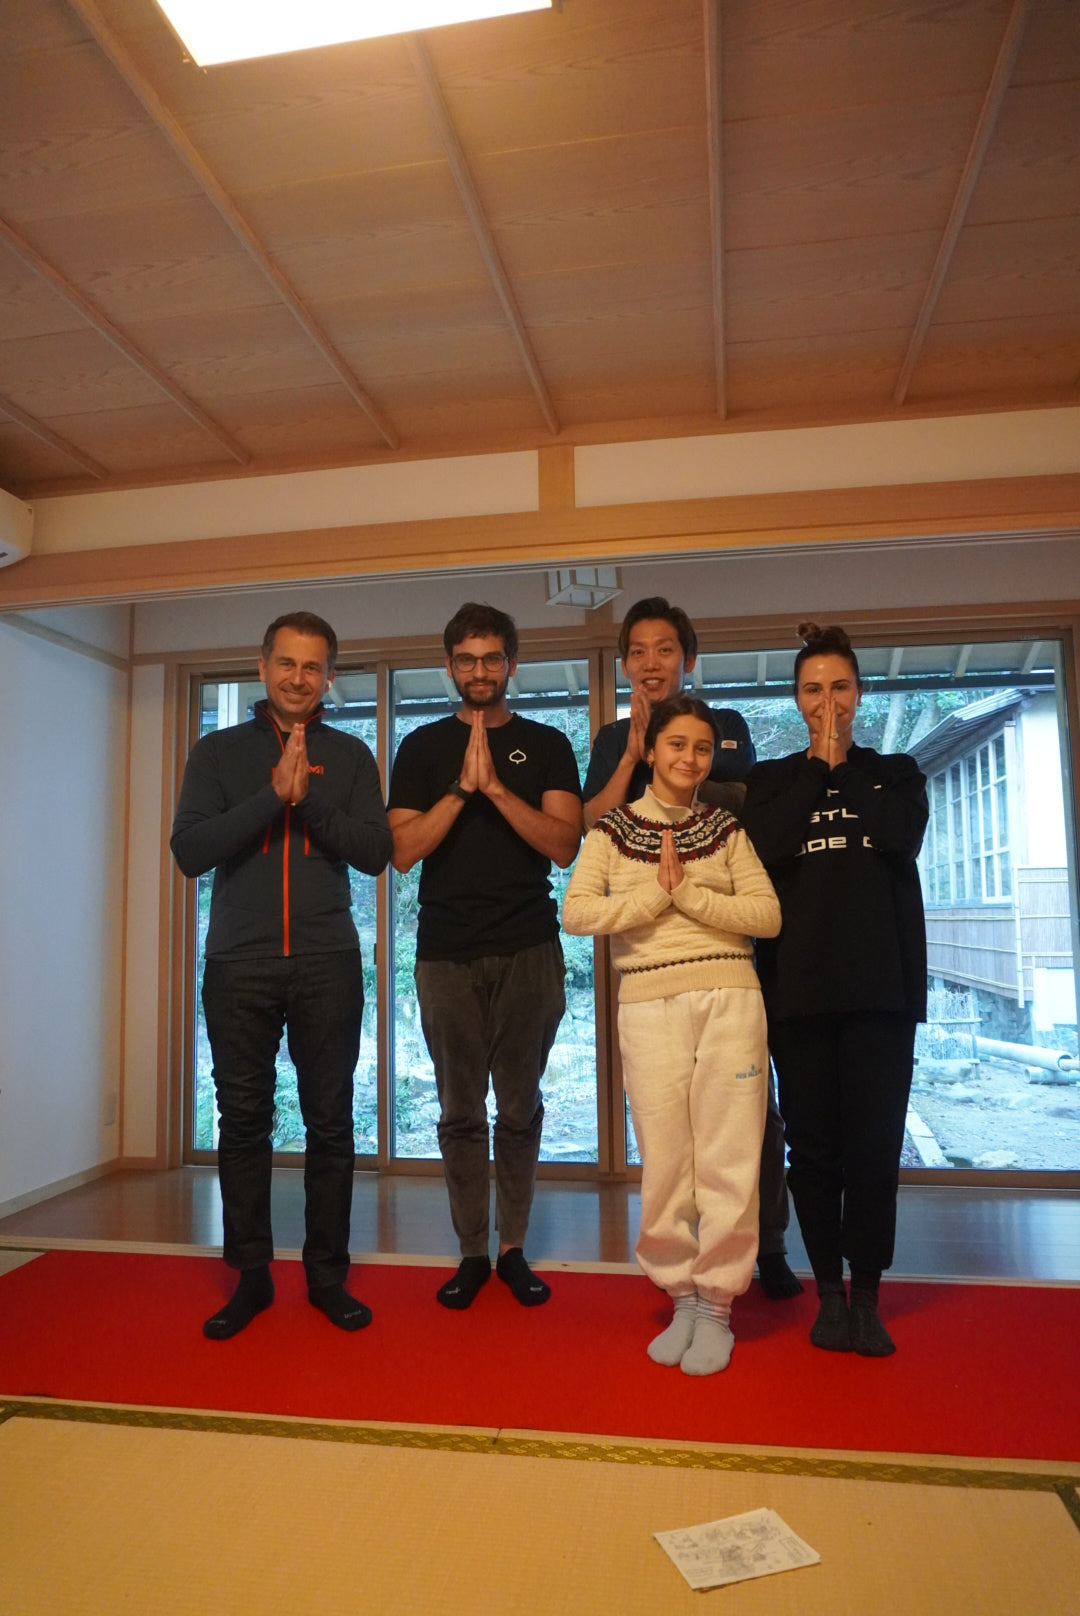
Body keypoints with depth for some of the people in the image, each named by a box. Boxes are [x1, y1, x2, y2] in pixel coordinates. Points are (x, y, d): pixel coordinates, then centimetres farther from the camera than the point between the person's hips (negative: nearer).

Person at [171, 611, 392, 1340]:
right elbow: (189, 850, -5)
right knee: (244, 1119, 7)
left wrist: (308, 799, -14)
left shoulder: (350, 756, 8)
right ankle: (251, 1274, 22)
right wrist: (273, 796, -14)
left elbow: (376, 852, -2)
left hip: (328, 964, 0)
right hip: (238, 964, 0)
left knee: (331, 1121, 5)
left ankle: (328, 1274, 20)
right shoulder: (219, 751, 7)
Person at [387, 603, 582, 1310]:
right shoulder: (423, 748, 9)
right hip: (447, 954, 1)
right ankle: (472, 1252, 20)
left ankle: (513, 1248, 21)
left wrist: (495, 785, -14)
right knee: (461, 1113, 7)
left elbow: (565, 845, -5)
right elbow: (404, 850, -2)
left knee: (520, 1110, 7)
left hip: (529, 952, 0)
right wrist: (462, 787, -12)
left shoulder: (546, 746, 7)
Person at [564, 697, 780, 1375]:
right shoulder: (613, 828, 8)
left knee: (728, 1160, 1)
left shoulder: (725, 828, 10)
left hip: (729, 998, 1)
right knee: (664, 1161, 4)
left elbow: (768, 915, 0)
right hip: (648, 1005, 0)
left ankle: (716, 1307, 16)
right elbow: (576, 912, -4)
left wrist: (687, 892, -8)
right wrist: (655, 893, -9)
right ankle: (682, 1298, 23)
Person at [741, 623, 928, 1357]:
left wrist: (841, 765, 0)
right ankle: (830, 1292, 19)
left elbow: (899, 837, -8)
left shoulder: (896, 773, 13)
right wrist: (819, 765, -2)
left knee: (875, 1146, -1)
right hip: (799, 987, 0)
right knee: (815, 1146, 5)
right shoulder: (771, 779, 12)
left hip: (880, 986, 0)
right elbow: (768, 848, -8)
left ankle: (867, 1297, 15)